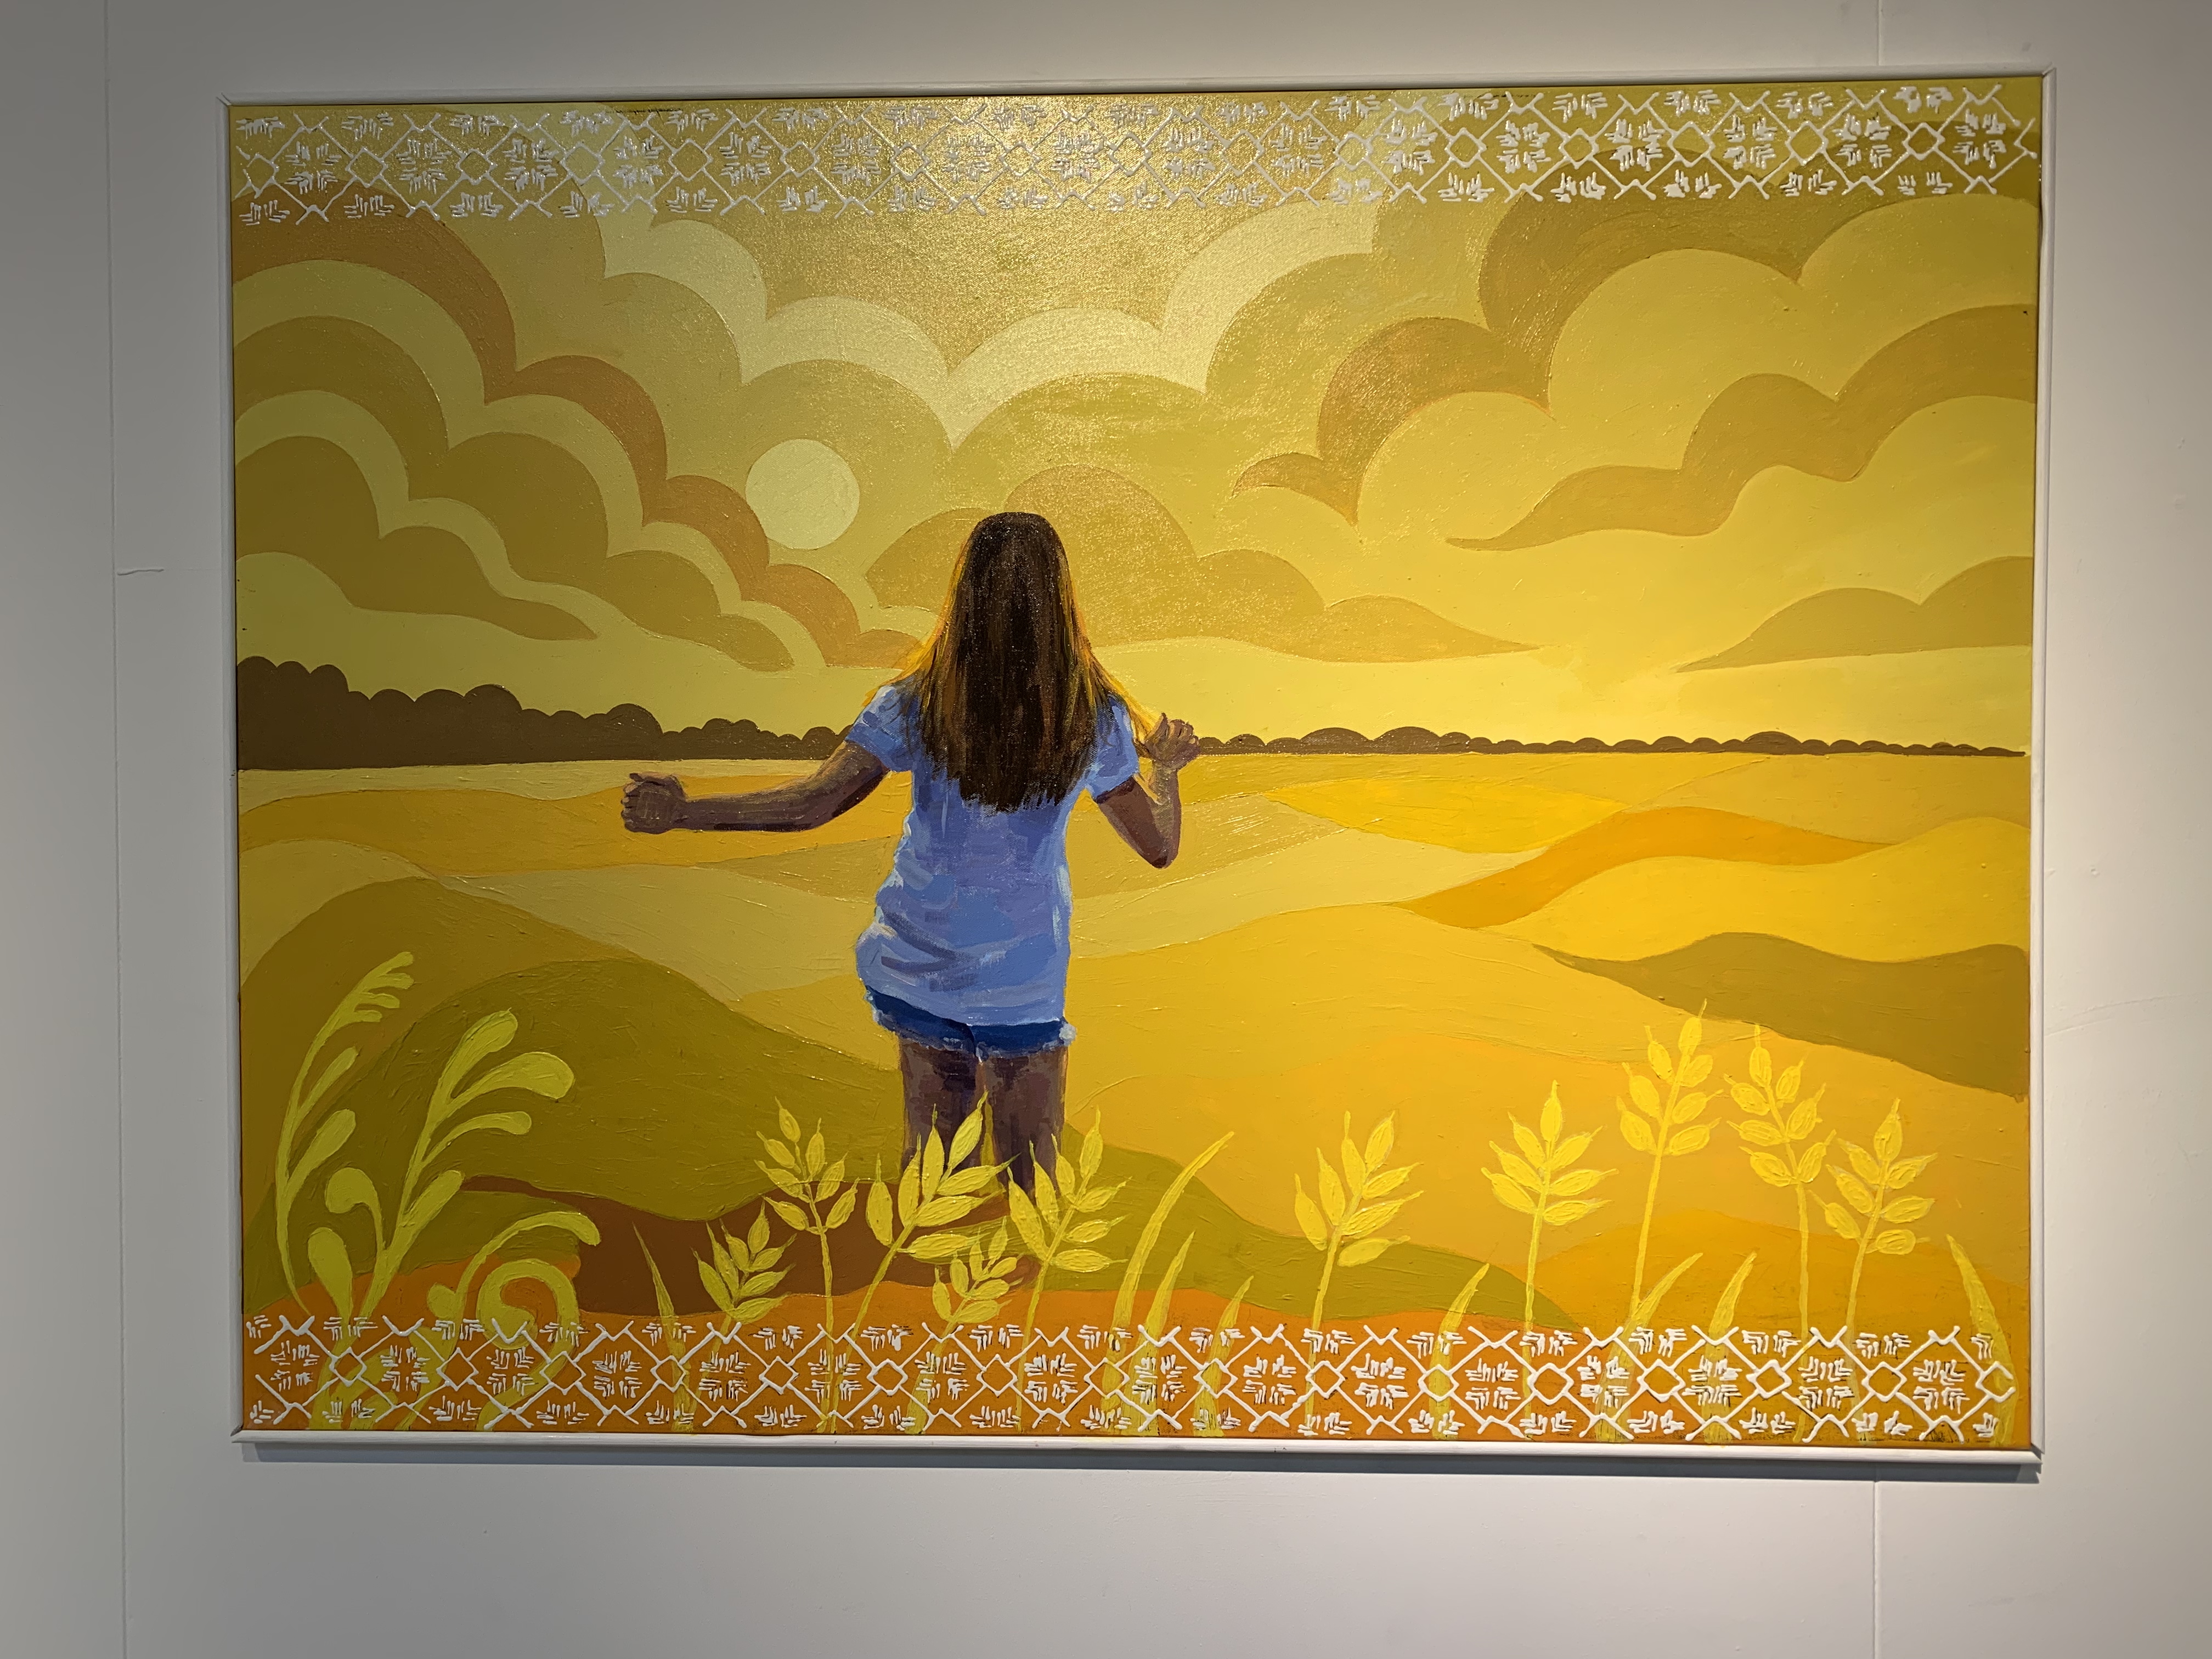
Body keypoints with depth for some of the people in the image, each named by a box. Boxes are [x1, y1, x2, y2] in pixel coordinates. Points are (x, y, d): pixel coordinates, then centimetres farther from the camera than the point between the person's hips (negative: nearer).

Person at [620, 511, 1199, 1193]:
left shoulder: (917, 702, -8)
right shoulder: (1095, 717, -8)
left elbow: (812, 803, -15)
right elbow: (1159, 847, 0)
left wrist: (682, 813, -8)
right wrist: (1166, 768, 19)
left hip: (919, 968, 1)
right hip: (1024, 983, -1)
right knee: (1031, 1182, 10)